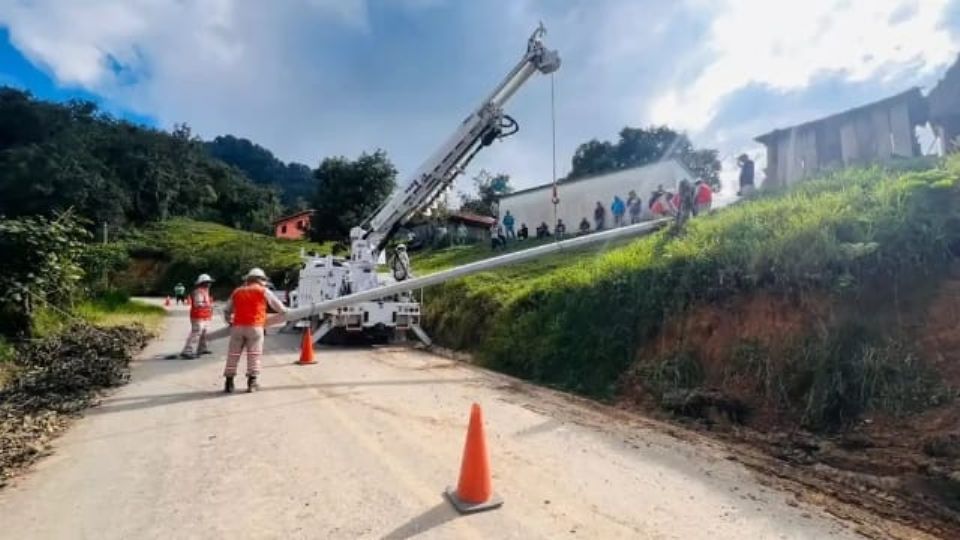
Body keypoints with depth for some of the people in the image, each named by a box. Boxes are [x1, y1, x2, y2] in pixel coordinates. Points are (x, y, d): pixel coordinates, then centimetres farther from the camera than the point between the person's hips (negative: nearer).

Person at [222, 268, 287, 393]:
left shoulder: (237, 291, 17)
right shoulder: (263, 291, 6)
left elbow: (226, 310, 21)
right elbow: (277, 305, 12)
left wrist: (230, 322, 36)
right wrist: (284, 311, 31)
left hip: (238, 326, 4)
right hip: (254, 326, -3)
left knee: (233, 354, 9)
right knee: (254, 355, 1)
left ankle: (229, 382, 11)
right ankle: (252, 382, -1)